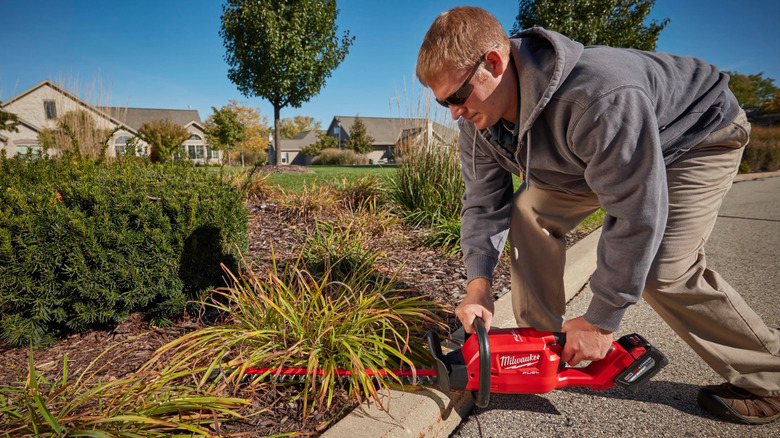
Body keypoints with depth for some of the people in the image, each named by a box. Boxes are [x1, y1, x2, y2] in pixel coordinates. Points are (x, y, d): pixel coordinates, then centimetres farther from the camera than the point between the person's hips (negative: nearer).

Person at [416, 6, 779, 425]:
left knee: (660, 270, -21)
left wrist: (600, 321, -28)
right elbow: (483, 202, -11)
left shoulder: (600, 96, -43)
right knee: (531, 213, -9)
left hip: (698, 135, -6)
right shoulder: (477, 116, -19)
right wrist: (478, 285, -22)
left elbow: (638, 216, -37)